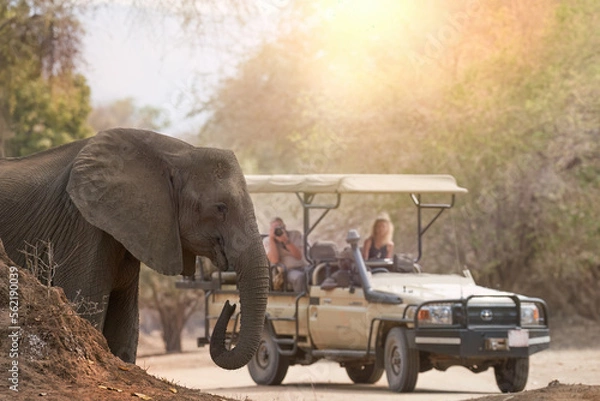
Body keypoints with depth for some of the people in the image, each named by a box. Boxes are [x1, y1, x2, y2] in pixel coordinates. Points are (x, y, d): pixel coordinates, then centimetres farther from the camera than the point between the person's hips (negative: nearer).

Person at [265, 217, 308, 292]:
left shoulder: (295, 234, 8)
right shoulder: (268, 241, 5)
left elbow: (299, 256, -5)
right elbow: (274, 260, -11)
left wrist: (286, 241, -17)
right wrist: (271, 239, -11)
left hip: (302, 266, 2)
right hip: (287, 270, -2)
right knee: (299, 278, -38)